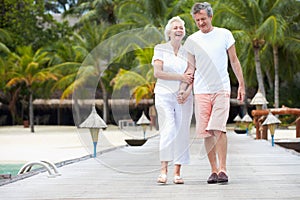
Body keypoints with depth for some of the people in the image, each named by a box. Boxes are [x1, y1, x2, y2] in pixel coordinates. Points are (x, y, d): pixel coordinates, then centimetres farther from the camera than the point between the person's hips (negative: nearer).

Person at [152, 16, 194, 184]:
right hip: (164, 94, -3)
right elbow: (157, 73, -6)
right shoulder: (160, 49, 5)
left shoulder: (187, 51, 14)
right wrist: (180, 77, -13)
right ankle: (164, 169, -16)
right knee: (168, 130, -16)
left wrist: (187, 86, -10)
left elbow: (192, 76, 12)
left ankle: (177, 172, 2)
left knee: (182, 132, -2)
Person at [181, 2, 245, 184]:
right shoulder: (192, 40, 8)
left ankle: (223, 170, -12)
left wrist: (241, 84, 5)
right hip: (201, 90, 2)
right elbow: (191, 67, 12)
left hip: (222, 89, -2)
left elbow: (234, 61, 9)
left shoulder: (224, 34, 4)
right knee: (206, 132, 0)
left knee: (218, 128, -15)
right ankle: (214, 170, 9)